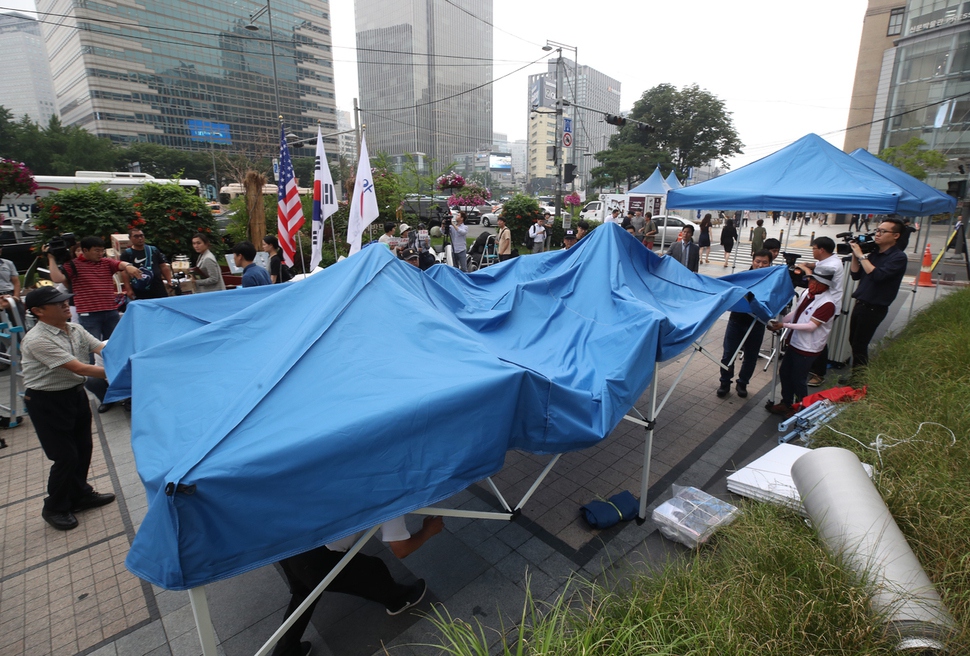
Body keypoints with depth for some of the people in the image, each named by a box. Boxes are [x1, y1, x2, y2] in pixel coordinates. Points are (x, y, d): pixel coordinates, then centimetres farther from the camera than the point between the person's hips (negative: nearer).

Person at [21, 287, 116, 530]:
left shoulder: (75, 329, -1)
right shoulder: (37, 340, -24)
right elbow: (78, 368, -28)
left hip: (75, 393, 7)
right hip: (47, 402, -7)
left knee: (83, 447, 16)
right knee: (66, 456, -1)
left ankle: (79, 495, 36)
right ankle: (54, 509, 22)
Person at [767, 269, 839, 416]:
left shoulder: (827, 303, -22)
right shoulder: (807, 293, 1)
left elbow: (811, 326, -25)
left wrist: (784, 325, -26)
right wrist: (778, 322, -2)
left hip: (808, 349, -7)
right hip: (794, 342, 8)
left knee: (798, 380, 5)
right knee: (784, 373, 17)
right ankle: (786, 403, 34)